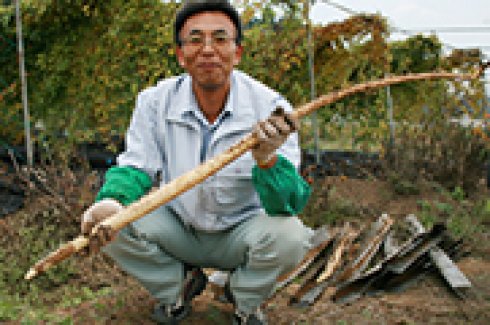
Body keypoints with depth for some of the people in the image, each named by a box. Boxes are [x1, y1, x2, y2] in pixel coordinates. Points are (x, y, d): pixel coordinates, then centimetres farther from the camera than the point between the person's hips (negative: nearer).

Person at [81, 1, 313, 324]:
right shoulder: (154, 101, -12)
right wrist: (113, 200, -34)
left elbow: (289, 205, -25)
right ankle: (179, 286, 10)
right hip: (178, 231, 2)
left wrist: (267, 161, -48)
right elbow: (135, 168, -9)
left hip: (240, 232, -2)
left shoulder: (270, 108, -20)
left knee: (288, 235, -31)